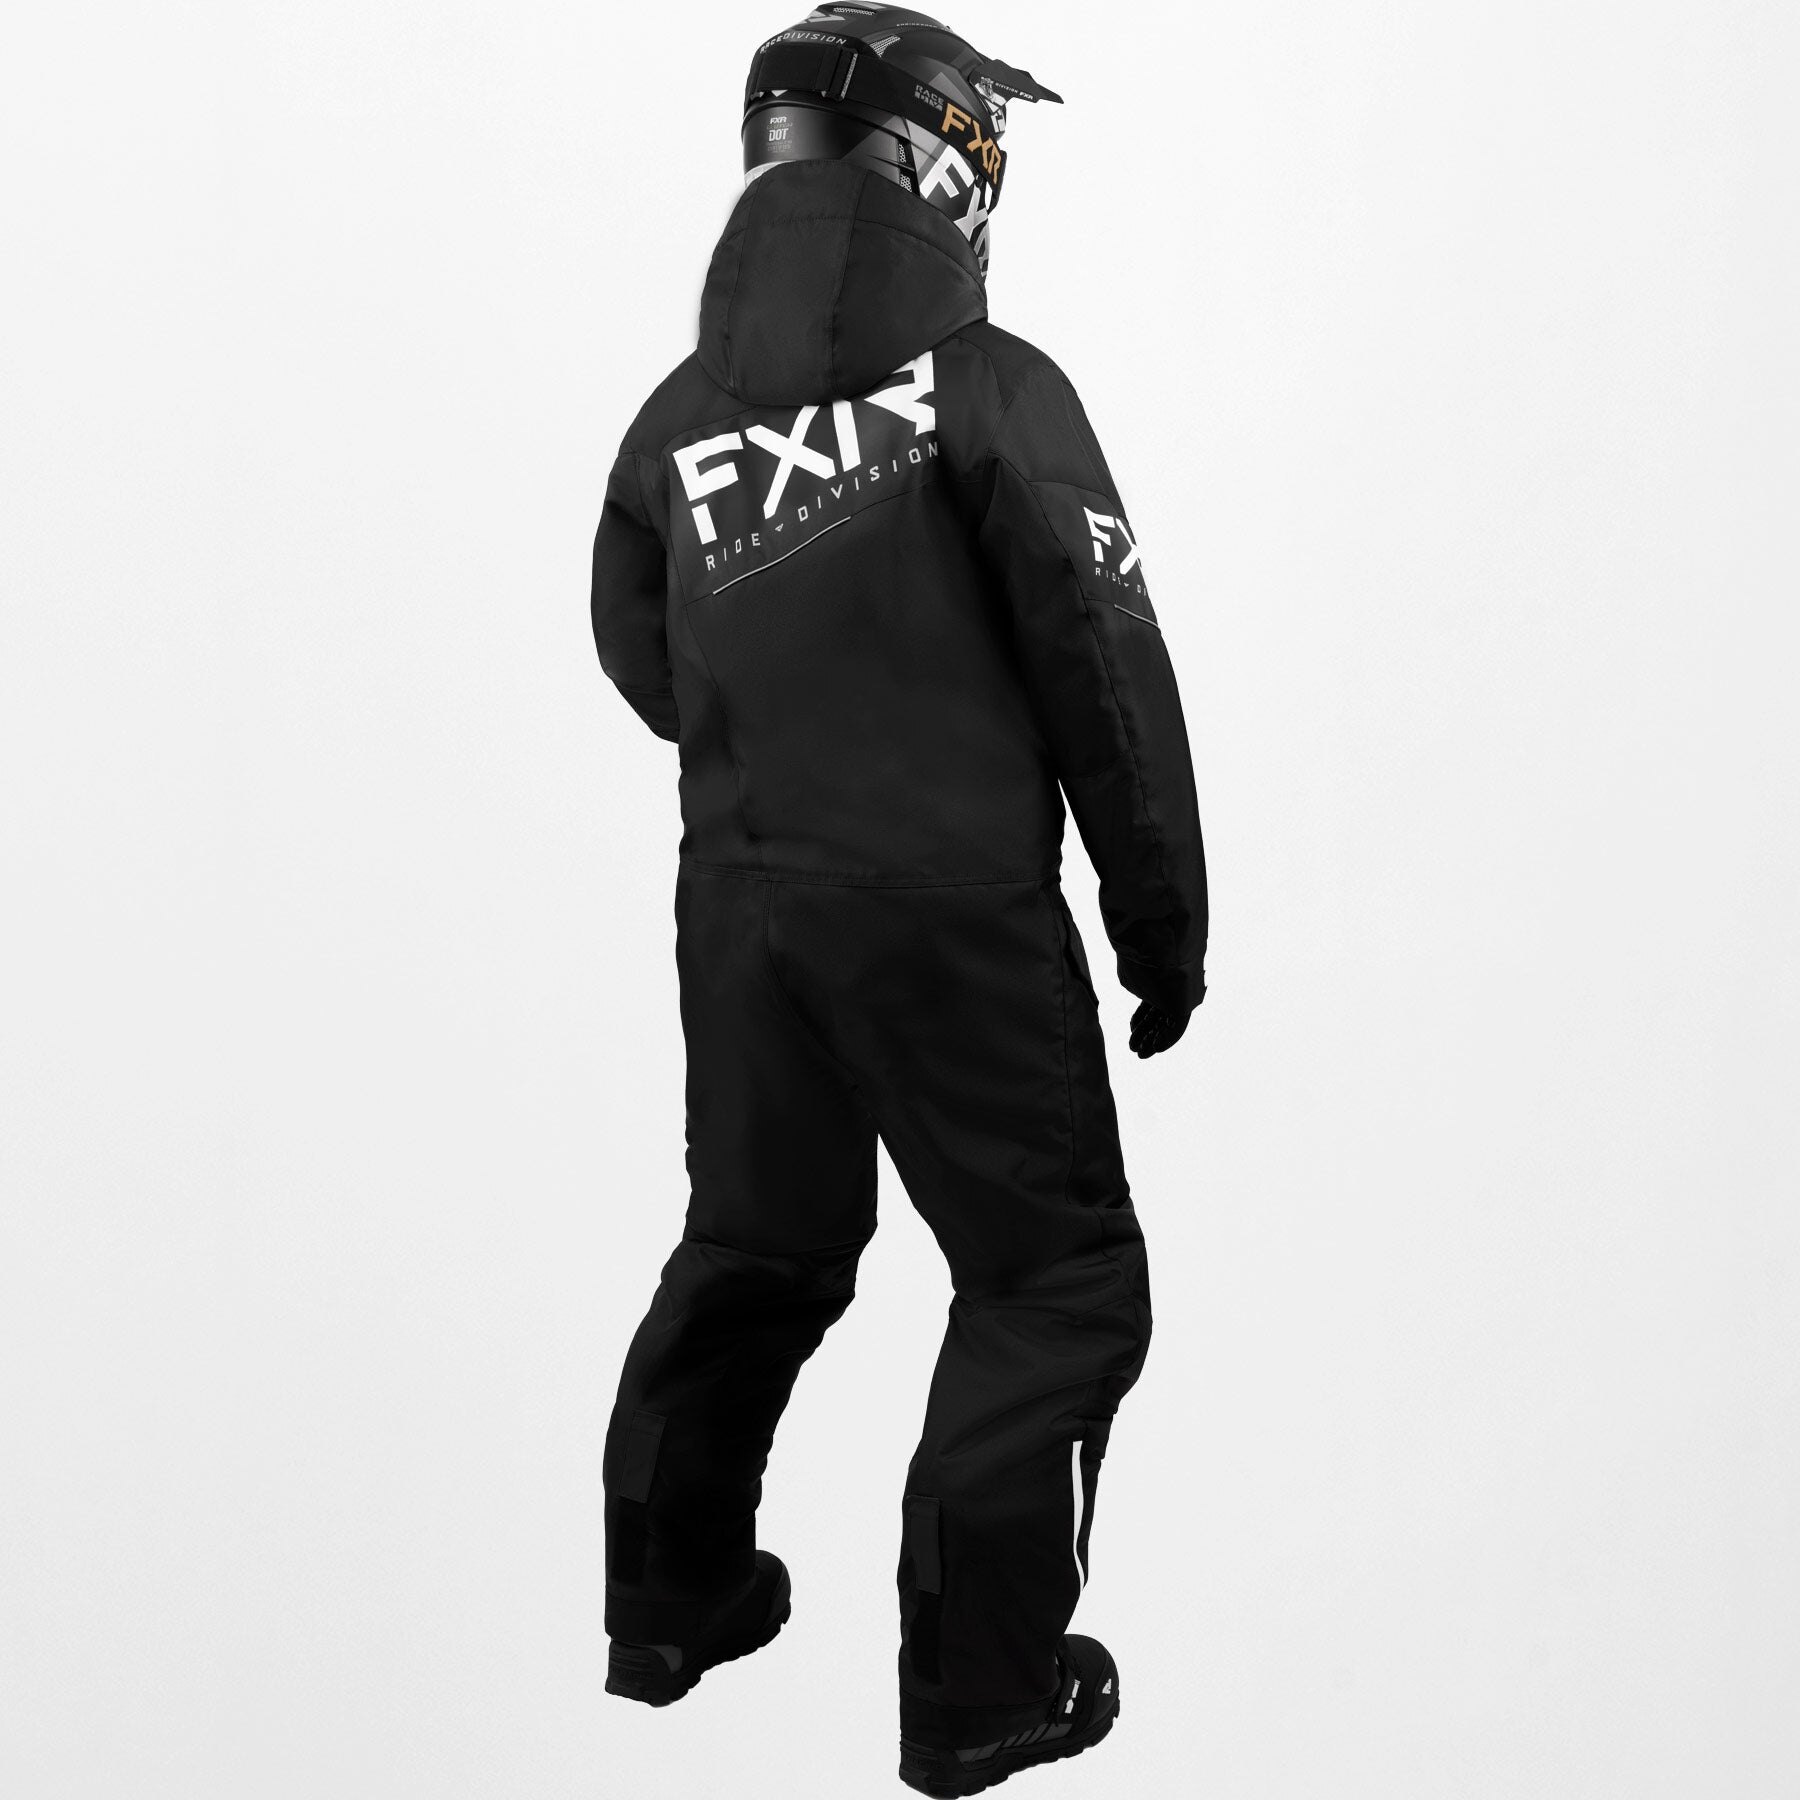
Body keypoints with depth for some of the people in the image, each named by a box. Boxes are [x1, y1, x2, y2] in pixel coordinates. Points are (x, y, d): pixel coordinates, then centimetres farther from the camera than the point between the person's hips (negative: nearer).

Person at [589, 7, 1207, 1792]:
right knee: (1056, 1281, 6)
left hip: (740, 901, 6)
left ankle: (673, 1601, 35)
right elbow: (1109, 671, -11)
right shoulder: (989, 387, -12)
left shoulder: (678, 418, 4)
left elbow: (649, 667, 14)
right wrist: (1165, 925, -2)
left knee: (755, 1248, 22)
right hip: (953, 909, -6)